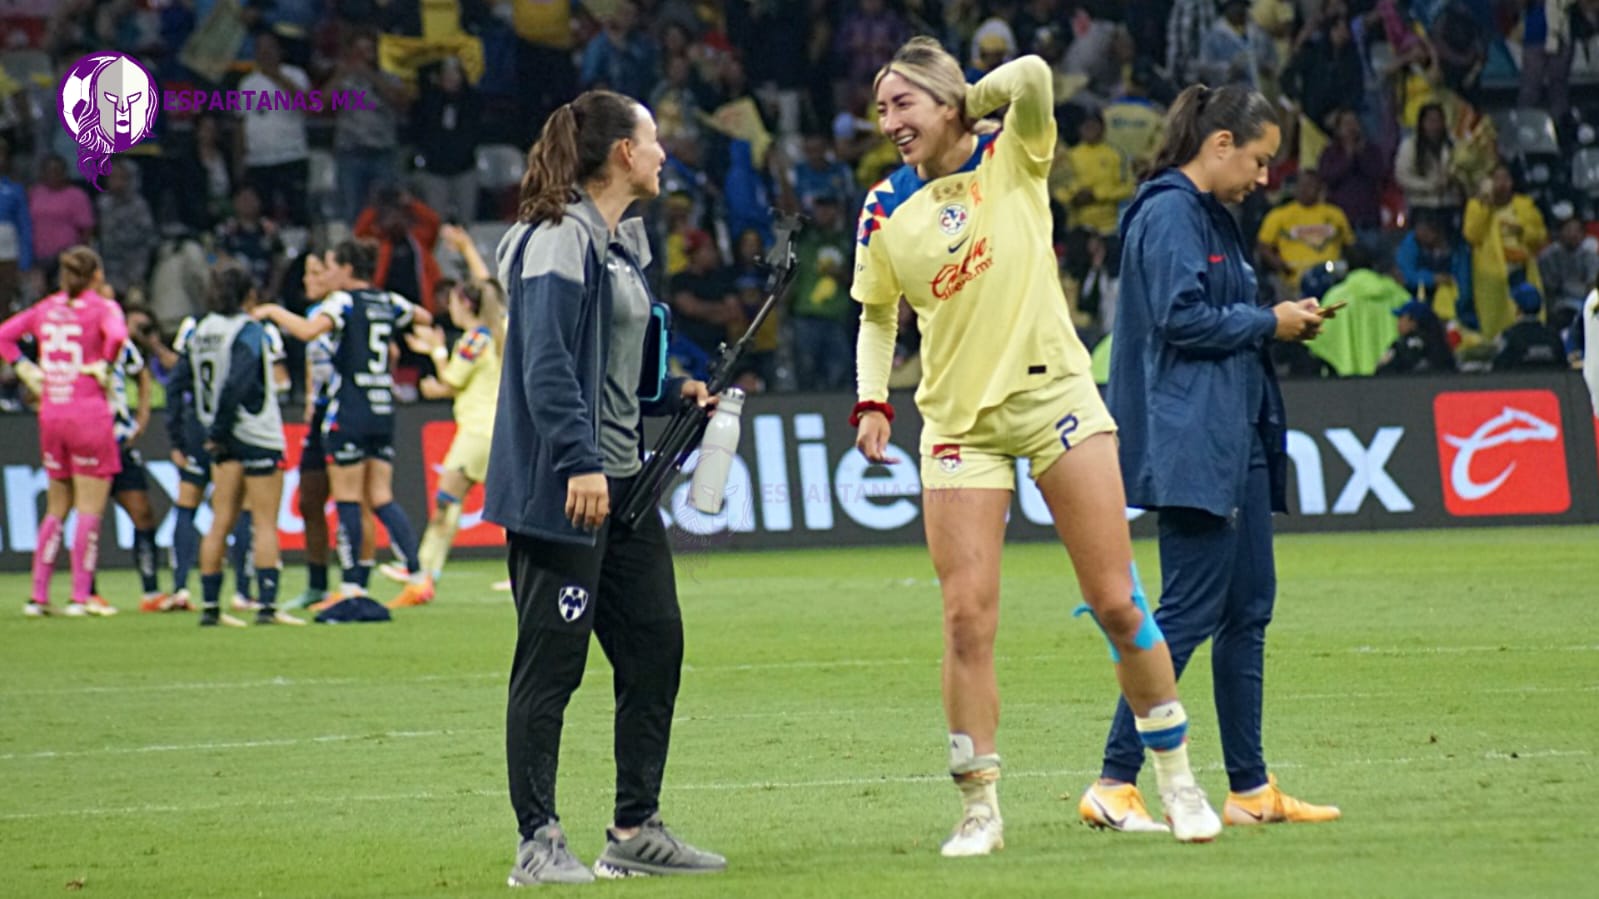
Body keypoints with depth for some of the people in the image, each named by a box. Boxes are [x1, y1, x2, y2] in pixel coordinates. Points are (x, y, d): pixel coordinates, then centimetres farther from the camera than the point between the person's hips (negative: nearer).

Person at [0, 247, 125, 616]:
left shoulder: (47, 308, 10)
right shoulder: (102, 308, -6)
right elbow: (117, 335, -26)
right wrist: (103, 365, -11)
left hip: (51, 416, 6)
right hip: (89, 414, -6)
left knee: (57, 509, 14)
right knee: (89, 508, -1)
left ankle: (38, 595, 12)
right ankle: (81, 596, -5)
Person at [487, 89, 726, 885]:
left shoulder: (623, 243, 17)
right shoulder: (558, 240, -14)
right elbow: (548, 364, -22)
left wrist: (674, 393, 14)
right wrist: (579, 462, -28)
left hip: (620, 483, 10)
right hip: (558, 490, -10)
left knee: (655, 648, 11)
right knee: (551, 662, -6)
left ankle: (635, 830, 19)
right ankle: (538, 844, -1)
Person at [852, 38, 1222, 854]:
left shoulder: (1011, 157, -3)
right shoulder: (885, 210, 4)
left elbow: (1032, 77, -23)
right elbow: (877, 316, 17)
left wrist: (965, 105, -8)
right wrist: (871, 402, 4)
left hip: (1054, 395, -2)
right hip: (959, 418, 2)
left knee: (1117, 603, -1)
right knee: (967, 617, -8)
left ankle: (1177, 779, 14)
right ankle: (979, 808, 1)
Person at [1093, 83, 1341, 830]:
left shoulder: (1211, 216, 20)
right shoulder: (1168, 213, -12)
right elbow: (1181, 318, -20)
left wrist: (1282, 320, 8)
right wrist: (1268, 323, -10)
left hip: (1238, 439, 11)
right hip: (1192, 441, -11)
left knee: (1249, 608, 11)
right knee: (1191, 609, -12)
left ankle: (1250, 789, 15)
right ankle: (1114, 782, -10)